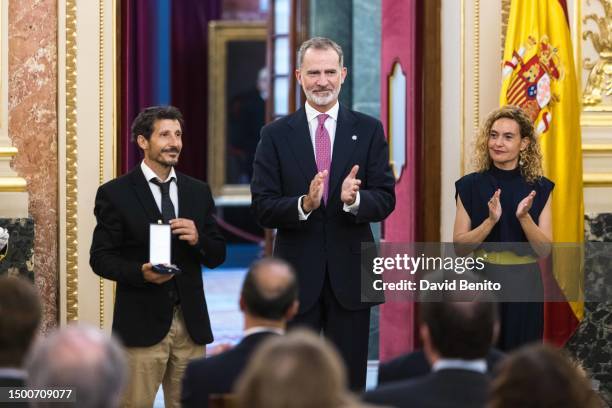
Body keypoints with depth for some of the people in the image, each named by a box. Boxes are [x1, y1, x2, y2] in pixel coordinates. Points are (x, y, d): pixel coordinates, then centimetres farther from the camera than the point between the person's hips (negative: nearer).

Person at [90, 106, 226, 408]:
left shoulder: (198, 192, 12)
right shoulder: (115, 194, -1)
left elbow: (217, 256, 12)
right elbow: (100, 258, -3)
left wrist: (198, 239, -10)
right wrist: (140, 272, -21)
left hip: (191, 323, 4)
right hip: (142, 323, -4)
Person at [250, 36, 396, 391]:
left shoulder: (368, 131, 3)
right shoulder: (276, 135, 2)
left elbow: (386, 200, -2)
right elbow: (263, 208, -4)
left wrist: (354, 200, -23)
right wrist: (304, 204, -23)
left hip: (351, 274, 0)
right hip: (298, 276, 0)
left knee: (348, 384, 6)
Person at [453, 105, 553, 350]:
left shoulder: (539, 189, 0)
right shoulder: (470, 186, -1)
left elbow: (545, 250, -5)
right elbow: (459, 245, -5)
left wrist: (523, 217, -20)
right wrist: (491, 221, -19)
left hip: (523, 286, 0)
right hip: (481, 283, 0)